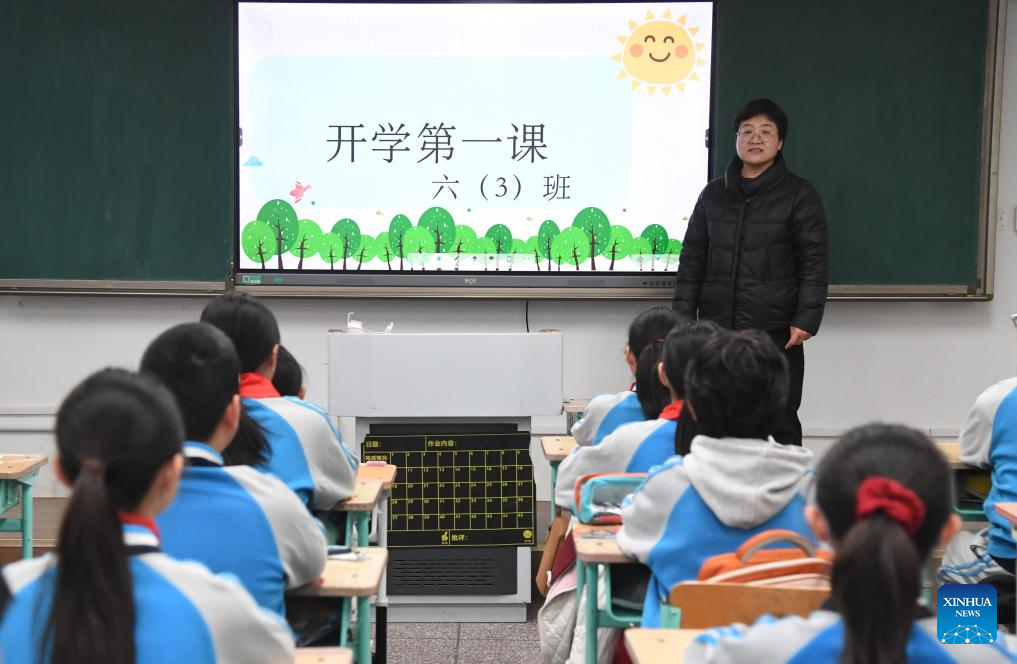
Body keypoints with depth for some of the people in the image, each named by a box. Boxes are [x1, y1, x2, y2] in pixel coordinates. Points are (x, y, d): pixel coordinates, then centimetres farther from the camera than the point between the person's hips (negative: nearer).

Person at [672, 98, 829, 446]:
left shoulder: (799, 195, 2)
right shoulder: (713, 194, 13)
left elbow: (814, 264, -3)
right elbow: (691, 261, 13)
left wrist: (806, 319, -13)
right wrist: (684, 317, 5)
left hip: (776, 334, -3)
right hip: (717, 331, 4)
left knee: (779, 426, 0)